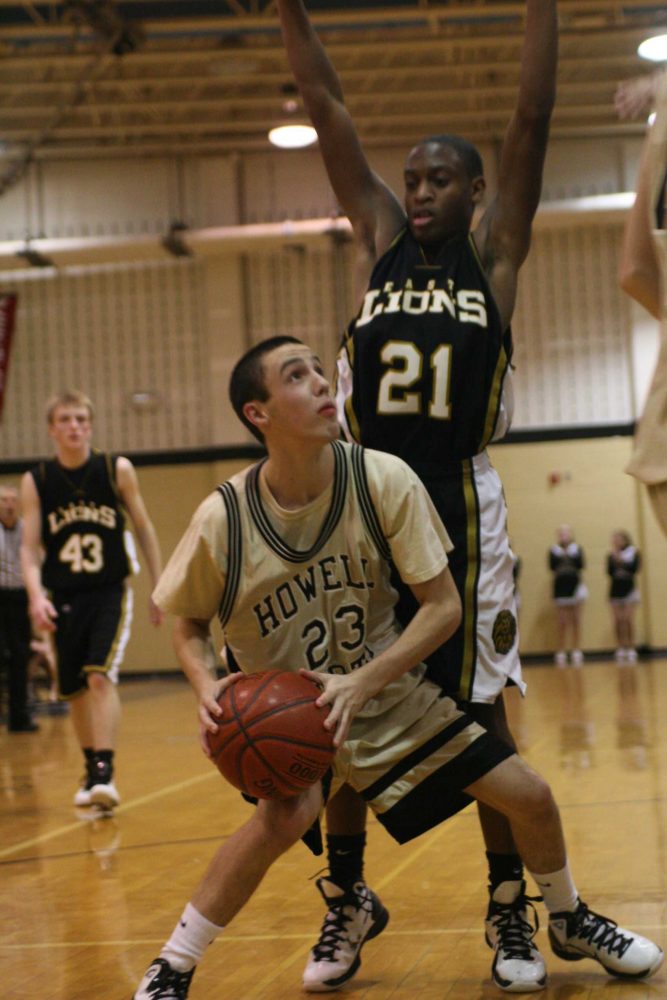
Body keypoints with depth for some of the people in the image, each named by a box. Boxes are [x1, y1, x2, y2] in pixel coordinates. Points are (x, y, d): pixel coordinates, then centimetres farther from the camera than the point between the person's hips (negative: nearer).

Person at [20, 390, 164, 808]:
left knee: (101, 677, -20)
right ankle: (92, 772, 28)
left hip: (111, 593, -2)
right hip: (63, 600, 2)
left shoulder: (118, 470, -4)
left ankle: (105, 771, -20)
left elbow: (145, 529, 4)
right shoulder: (36, 481, -2)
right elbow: (30, 546, -2)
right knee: (75, 691, 10)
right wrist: (36, 594, -18)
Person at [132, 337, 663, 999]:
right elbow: (189, 626, -3)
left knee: (529, 796, 3)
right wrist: (208, 689, -23)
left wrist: (360, 682, -26)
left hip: (392, 694, 3)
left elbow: (443, 606, -15)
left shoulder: (383, 481, -20)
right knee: (287, 814, -33)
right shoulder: (222, 521, -22)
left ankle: (568, 921, 35)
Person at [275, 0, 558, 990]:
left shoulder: (494, 253, 5)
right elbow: (326, 108, 7)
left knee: (481, 708, 3)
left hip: (458, 503, -2)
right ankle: (342, 911, 18)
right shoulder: (381, 239, 11)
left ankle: (511, 914, 15)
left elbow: (534, 117, -3)